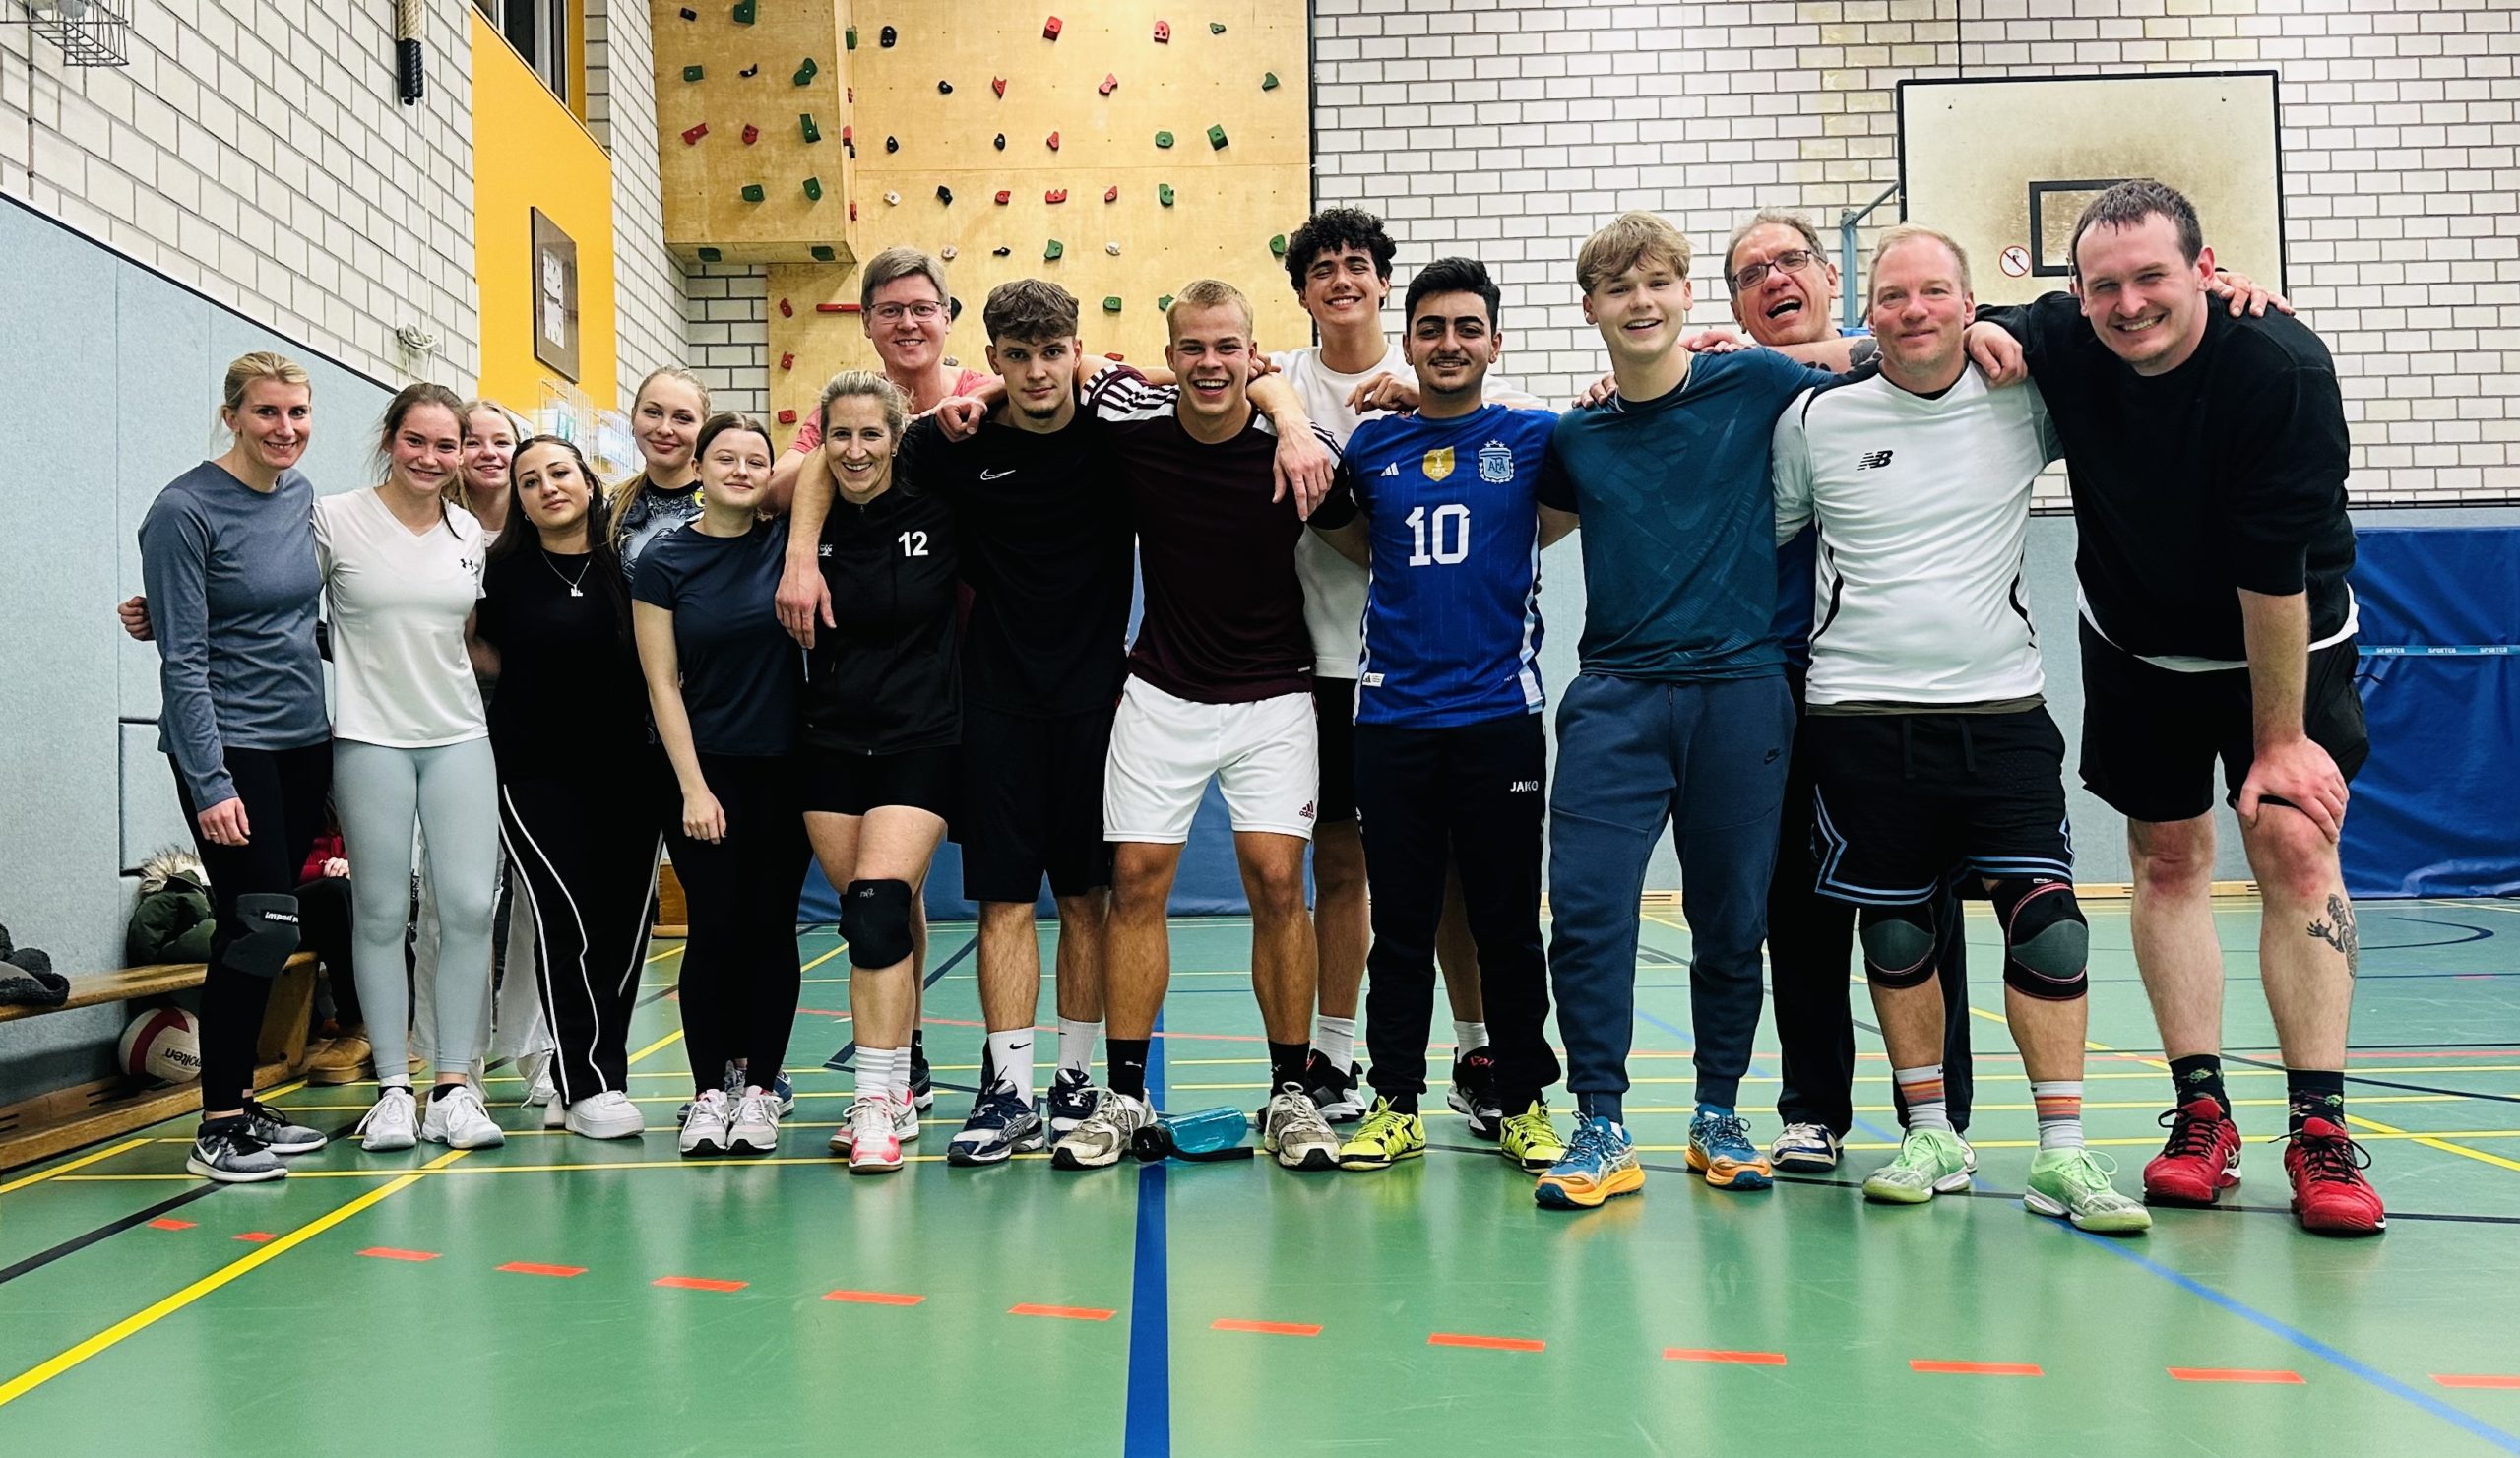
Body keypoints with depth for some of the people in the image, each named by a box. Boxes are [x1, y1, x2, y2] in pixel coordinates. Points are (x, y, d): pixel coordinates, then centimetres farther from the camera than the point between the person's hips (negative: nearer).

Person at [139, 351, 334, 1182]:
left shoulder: (301, 496, 7)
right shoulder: (185, 511, -12)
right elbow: (183, 661, -14)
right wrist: (210, 784, -18)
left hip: (304, 740, 6)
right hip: (230, 747, -6)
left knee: (265, 934, 10)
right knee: (259, 929, -9)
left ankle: (241, 1102, 20)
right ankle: (216, 1129, 1)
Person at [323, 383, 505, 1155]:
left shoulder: (471, 534, 10)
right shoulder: (336, 519, -1)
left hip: (460, 737, 3)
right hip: (370, 739, -3)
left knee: (469, 905, -4)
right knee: (381, 913, 1)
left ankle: (454, 1087, 5)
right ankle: (392, 1090, 11)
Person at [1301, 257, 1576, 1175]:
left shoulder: (1533, 437, 4)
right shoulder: (1369, 447, 9)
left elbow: (1559, 517, 17)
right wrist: (1422, 572, 11)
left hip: (1500, 713, -1)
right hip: (1391, 714, 1)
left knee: (1509, 924, 5)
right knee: (1399, 923, 7)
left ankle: (1524, 1105, 17)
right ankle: (1396, 1105, 16)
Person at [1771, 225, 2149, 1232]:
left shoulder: (2022, 400, 4)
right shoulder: (1817, 417, 3)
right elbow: (1757, 536, 14)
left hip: (2001, 711, 1)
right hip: (1861, 717, 0)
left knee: (2047, 920, -8)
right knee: (1896, 933, 5)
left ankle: (2062, 1153, 0)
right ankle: (1932, 1137, 21)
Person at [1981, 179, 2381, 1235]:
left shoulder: (2282, 367, -27)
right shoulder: (2059, 344, -17)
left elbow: (2276, 570, -26)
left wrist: (2278, 738, -22)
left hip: (2287, 642, -3)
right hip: (2137, 649, 3)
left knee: (2296, 846, -13)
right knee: (2167, 860, 2)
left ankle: (2319, 1131, -9)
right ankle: (2202, 1116, 9)